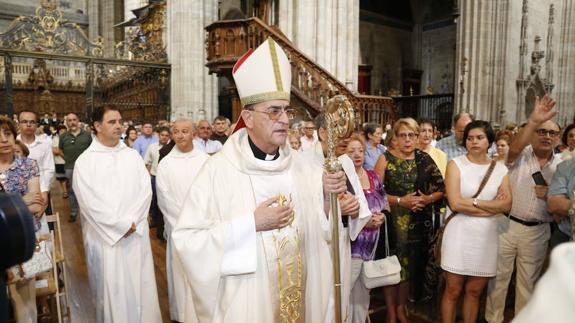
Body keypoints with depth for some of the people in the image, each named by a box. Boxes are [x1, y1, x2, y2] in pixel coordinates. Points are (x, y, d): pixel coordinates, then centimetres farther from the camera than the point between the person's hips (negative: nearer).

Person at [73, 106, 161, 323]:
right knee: (110, 288, 7)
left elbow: (146, 190, 0)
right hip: (104, 236, -2)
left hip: (136, 233, 3)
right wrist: (121, 225, -13)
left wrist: (131, 222, -12)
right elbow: (90, 201, -10)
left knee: (139, 285, 8)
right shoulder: (85, 161, -3)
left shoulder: (133, 155, 7)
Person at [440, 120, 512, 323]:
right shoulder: (455, 165, -4)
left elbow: (507, 205, -5)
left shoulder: (500, 169, 6)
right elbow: (455, 204, -15)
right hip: (459, 234, -3)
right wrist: (492, 207, -11)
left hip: (487, 236, 3)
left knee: (475, 291, 14)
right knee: (453, 291, 5)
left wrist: (473, 202, -13)